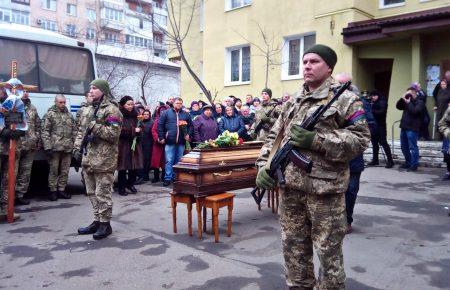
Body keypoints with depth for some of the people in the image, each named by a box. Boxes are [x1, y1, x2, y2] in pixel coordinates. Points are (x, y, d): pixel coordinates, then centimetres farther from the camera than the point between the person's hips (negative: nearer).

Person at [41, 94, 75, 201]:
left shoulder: (69, 115, 16)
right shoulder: (49, 114, 1)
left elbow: (74, 131, 17)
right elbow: (45, 132, -5)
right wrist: (47, 147, -12)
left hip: (68, 148, 4)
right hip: (55, 148, -4)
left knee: (65, 171, 8)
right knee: (54, 170, 2)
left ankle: (61, 190, 18)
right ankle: (53, 191, 12)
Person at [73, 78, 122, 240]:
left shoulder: (111, 109, -9)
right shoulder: (91, 109, 18)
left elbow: (113, 133, -19)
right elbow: (82, 130, 22)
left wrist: (94, 126, -16)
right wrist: (77, 147, 10)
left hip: (103, 159, -9)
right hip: (88, 157, 9)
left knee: (102, 193, -2)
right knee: (92, 192, 15)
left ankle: (105, 224, 10)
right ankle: (97, 221, 26)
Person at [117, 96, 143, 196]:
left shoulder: (135, 115, 14)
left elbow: (139, 127, 21)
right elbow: (120, 130, -15)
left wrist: (139, 130, -2)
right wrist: (133, 130, -12)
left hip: (134, 144, 5)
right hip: (123, 145, -5)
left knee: (134, 165, 3)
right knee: (123, 166, -2)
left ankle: (130, 184, 22)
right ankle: (121, 187, 10)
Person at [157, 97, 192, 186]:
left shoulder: (186, 114, 11)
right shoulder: (167, 113, 3)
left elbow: (190, 126, 17)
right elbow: (160, 125, 2)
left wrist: (188, 134, 1)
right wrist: (161, 137, -3)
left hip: (181, 142, 3)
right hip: (170, 141, -3)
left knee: (178, 161, 9)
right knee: (169, 161, -2)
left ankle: (176, 177, 20)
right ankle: (168, 178, 4)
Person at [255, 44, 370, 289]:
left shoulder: (345, 99, -3)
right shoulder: (293, 102, 15)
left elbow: (360, 139, -10)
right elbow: (274, 136, 15)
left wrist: (316, 140, -18)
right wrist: (264, 166, 0)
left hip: (325, 188, -5)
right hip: (290, 186, 6)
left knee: (328, 250, 6)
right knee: (293, 246, 16)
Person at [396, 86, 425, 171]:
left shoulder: (419, 102, -3)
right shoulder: (407, 101, 18)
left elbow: (414, 111, -18)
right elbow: (398, 106, 9)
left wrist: (408, 103, -12)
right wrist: (402, 98, -3)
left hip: (412, 128, -8)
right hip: (404, 127, 8)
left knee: (413, 147, -6)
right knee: (404, 147, 13)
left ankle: (414, 165, -1)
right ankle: (408, 162, 26)